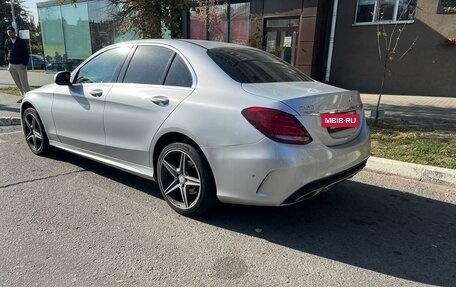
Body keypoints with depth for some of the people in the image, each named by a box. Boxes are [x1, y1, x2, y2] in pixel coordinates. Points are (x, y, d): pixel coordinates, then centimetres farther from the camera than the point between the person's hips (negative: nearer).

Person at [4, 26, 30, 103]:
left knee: (24, 83, -8)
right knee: (18, 83, 10)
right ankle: (24, 96, 19)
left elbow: (26, 53, -4)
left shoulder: (21, 42, -3)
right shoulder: (7, 42, 9)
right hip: (11, 65, 5)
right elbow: (6, 53, 16)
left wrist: (24, 64, -10)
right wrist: (7, 63, 7)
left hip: (20, 65, -5)